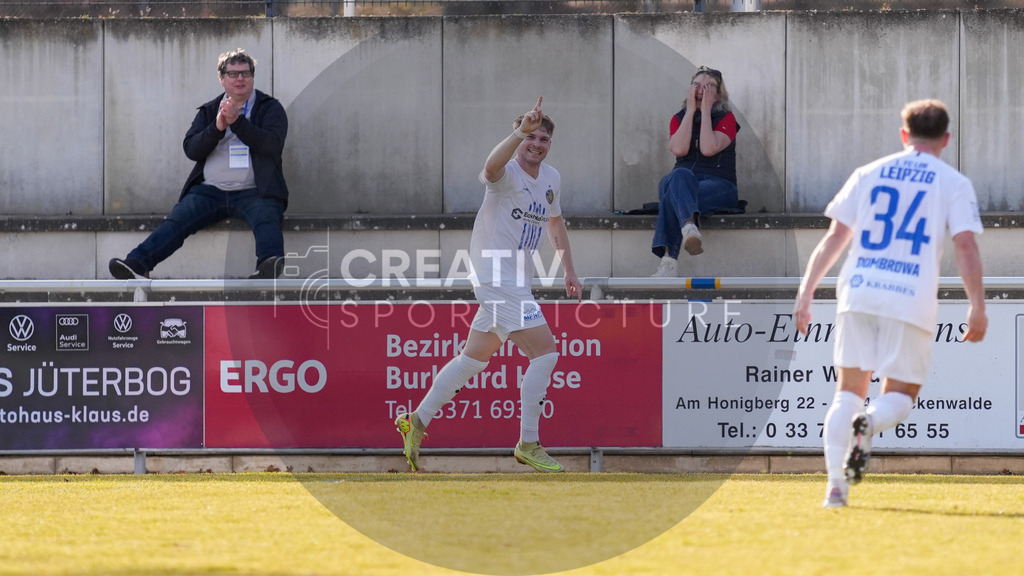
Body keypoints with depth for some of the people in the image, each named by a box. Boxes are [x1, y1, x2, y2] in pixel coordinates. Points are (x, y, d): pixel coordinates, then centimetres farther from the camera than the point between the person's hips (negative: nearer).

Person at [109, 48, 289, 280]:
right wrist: (217, 128, -9)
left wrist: (237, 122, -15)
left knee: (266, 219, -35)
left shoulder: (270, 108, 11)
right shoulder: (209, 111, 20)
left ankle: (268, 264, -62)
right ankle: (137, 264, -36)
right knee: (175, 221, -20)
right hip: (210, 190, 3)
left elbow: (272, 144, -6)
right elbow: (191, 149, 8)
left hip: (252, 192, -3)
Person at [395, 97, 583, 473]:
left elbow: (555, 222, 28)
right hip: (496, 276, -9)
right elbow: (492, 166, -40)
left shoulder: (551, 179, 11)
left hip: (517, 280, 9)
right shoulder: (507, 174, -14)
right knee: (544, 353, -15)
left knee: (474, 357, 17)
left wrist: (569, 270, 27)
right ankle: (528, 444, -9)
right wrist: (520, 131, -53)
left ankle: (417, 422, 26)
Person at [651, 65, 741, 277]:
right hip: (684, 181, 3)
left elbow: (709, 149, -14)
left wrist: (705, 111, -7)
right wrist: (691, 111, -3)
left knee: (673, 196, -34)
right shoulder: (679, 119, 16)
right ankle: (690, 226, -65)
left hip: (719, 185, -3)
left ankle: (669, 259, -53)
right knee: (681, 175, -37)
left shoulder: (726, 119, 6)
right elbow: (679, 149, -6)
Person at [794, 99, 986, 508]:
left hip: (858, 292, 2)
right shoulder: (954, 183, 6)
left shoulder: (869, 174, 14)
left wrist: (806, 292, 13)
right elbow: (965, 246, -4)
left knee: (850, 389, 11)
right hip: (912, 298, -2)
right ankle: (869, 423, -28)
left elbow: (835, 236, 11)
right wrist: (977, 308, -2)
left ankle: (836, 486, -3)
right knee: (900, 394, 8)